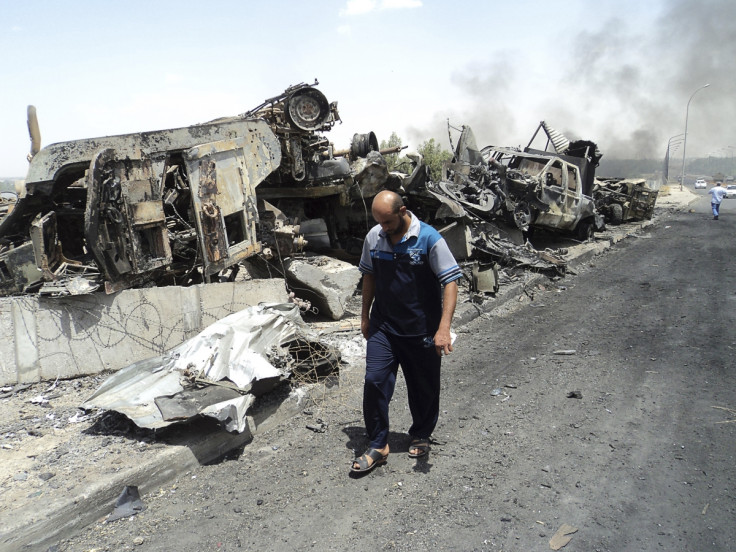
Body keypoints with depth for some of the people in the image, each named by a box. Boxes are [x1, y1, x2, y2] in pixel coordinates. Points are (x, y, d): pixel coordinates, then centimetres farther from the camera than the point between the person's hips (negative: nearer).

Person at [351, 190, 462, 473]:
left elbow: (450, 282, -18)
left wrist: (443, 328, -26)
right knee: (374, 381, -6)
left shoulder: (429, 239, -16)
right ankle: (378, 446, 10)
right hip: (383, 326, 3)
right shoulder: (374, 237, -2)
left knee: (424, 387, 12)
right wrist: (365, 316, 15)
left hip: (421, 330, -3)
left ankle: (421, 436, 37)